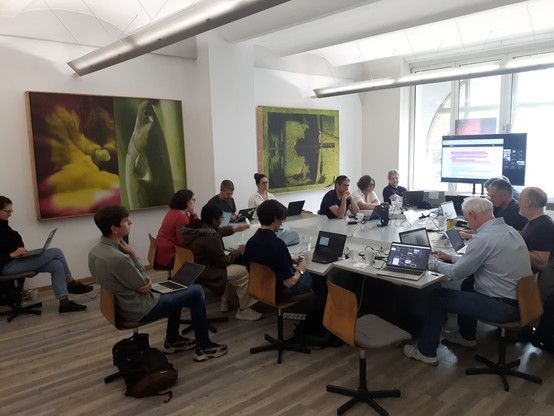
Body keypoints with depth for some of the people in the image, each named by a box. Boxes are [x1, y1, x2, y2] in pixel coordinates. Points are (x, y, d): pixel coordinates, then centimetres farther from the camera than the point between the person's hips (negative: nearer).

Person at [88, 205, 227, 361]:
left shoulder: (94, 251, -3)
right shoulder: (118, 258, -33)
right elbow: (144, 288, -18)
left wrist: (145, 278, -5)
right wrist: (132, 253, -17)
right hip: (139, 311, -9)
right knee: (196, 291, 0)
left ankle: (173, 340, 33)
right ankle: (204, 347, 10)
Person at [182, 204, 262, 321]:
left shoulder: (196, 228, 0)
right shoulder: (210, 237, -27)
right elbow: (223, 261, -18)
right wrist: (238, 251, -2)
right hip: (202, 274, -10)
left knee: (231, 267, 27)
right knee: (244, 272, -7)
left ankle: (225, 303, 31)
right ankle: (244, 311, 6)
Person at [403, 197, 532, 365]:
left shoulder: (484, 238, -22)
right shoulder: (509, 230, 7)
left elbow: (456, 273, -13)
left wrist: (437, 264, 6)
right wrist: (453, 258, 21)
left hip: (503, 307, -9)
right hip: (521, 300, 9)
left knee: (437, 296, 1)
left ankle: (426, 352, 13)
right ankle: (467, 336, 42)